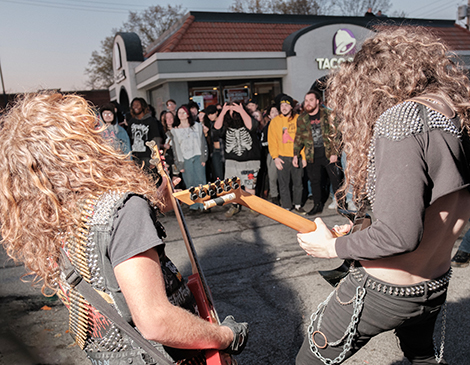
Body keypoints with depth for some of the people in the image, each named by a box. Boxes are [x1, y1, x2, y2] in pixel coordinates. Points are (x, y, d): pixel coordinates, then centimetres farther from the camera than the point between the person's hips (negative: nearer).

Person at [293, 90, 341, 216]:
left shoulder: (327, 115, -4)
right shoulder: (302, 118, 6)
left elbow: (335, 134, -4)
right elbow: (299, 138, 13)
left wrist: (334, 152, -11)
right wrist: (296, 155, 6)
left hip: (328, 154, -3)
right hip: (312, 156, 3)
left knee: (336, 180, 3)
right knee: (314, 181, 11)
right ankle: (317, 205, 25)